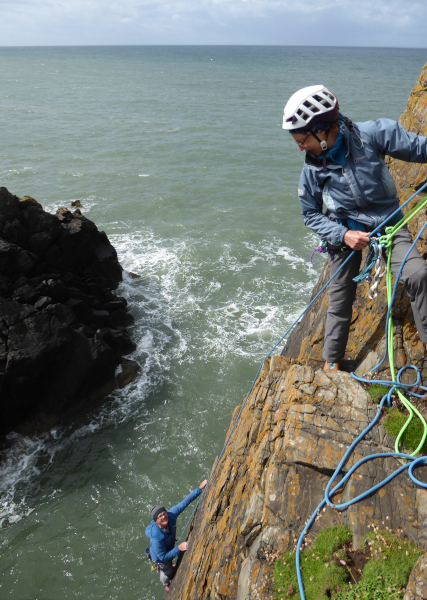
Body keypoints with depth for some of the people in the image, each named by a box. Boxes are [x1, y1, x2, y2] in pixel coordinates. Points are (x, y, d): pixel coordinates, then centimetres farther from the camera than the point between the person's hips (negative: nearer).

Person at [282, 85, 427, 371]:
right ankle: (331, 364, 30)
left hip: (388, 223, -1)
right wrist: (343, 235, -14)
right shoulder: (312, 169, -8)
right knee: (340, 301, 10)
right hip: (346, 234, 2)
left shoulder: (371, 134, -15)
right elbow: (311, 214, 0)